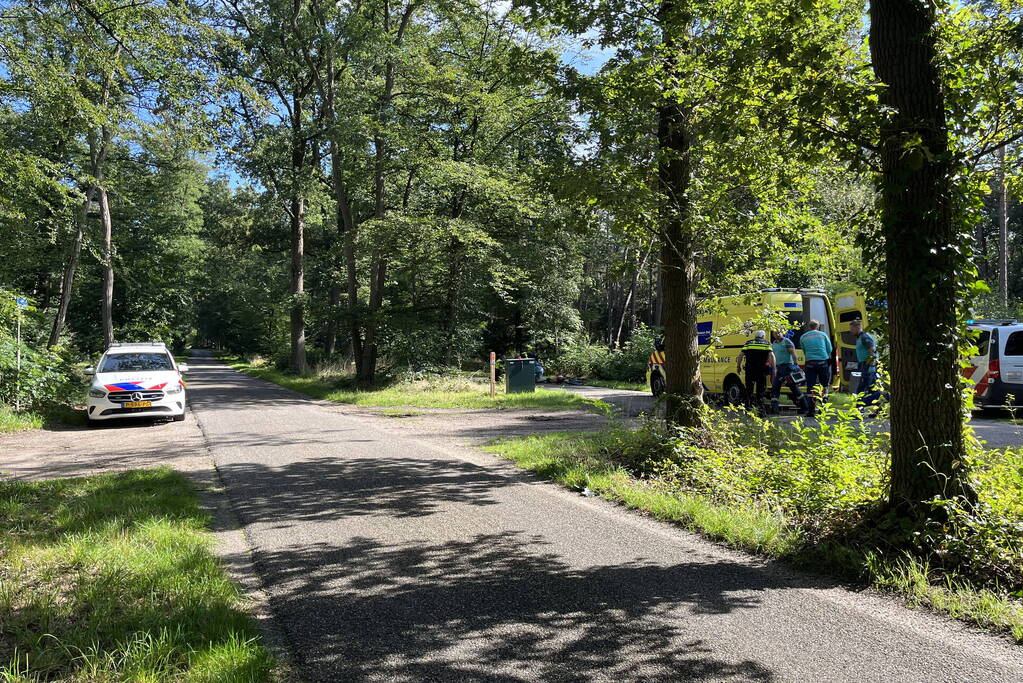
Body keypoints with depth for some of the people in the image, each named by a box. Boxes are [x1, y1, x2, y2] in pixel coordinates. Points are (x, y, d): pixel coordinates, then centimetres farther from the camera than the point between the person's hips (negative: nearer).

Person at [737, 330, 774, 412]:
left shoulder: (748, 343, 13)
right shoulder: (766, 343, 11)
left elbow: (741, 355, 3)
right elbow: (771, 355, -3)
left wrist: (738, 366, 9)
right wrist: (773, 368, -4)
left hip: (750, 369, 1)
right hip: (762, 370, -1)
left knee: (749, 389, 10)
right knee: (760, 389, 6)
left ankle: (748, 406, 9)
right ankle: (760, 407, 1)